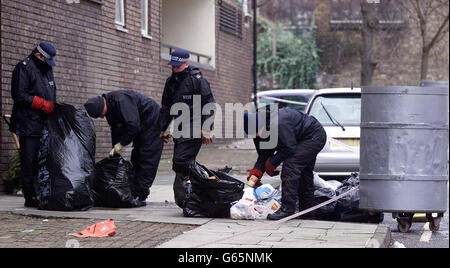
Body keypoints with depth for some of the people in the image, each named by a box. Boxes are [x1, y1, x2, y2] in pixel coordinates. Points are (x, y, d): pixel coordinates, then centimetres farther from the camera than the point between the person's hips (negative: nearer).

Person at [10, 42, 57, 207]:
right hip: (29, 124, -8)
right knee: (30, 162, -6)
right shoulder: (24, 68, -7)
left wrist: (53, 107, 12)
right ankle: (30, 198, -2)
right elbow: (19, 95, -15)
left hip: (45, 124, 8)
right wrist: (43, 104, -15)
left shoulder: (47, 70, 20)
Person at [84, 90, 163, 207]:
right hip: (141, 126, 10)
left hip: (152, 121, -10)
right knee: (136, 159, 7)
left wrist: (122, 143, -23)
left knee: (146, 161, -11)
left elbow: (133, 125, -32)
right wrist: (115, 149, 1)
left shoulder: (121, 100, -29)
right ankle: (134, 194, 8)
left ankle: (140, 197, -13)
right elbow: (116, 129, 10)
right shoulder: (109, 108, 1)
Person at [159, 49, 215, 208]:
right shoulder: (171, 82, 15)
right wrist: (162, 129, 20)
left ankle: (180, 197, -12)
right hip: (180, 129, 7)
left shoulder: (197, 80, -8)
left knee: (181, 161, -17)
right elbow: (166, 108, 23)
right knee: (183, 162, 4)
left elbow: (209, 106, -9)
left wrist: (206, 130, -15)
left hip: (194, 129, -7)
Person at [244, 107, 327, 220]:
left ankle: (287, 209, -24)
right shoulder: (262, 130, -3)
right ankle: (307, 213, 27)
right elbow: (264, 154, 2)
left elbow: (289, 149, -28)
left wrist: (271, 163, -18)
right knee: (304, 174, 16)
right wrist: (255, 173, -11)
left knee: (290, 165, -22)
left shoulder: (279, 124, -34)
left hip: (315, 136, -11)